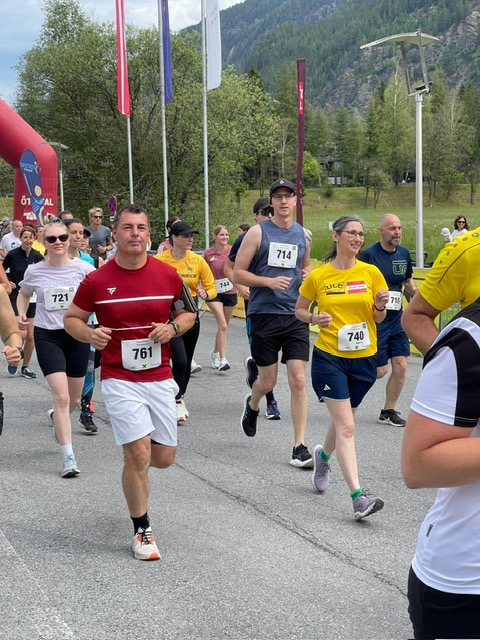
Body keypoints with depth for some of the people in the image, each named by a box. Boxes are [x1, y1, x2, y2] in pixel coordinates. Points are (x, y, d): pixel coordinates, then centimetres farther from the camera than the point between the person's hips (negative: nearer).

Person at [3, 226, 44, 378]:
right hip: (15, 297, -3)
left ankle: (26, 367, 19)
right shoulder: (12, 255, -7)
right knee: (22, 333, -16)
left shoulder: (38, 256, 0)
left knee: (31, 336, 3)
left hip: (32, 299, 3)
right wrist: (7, 282, -8)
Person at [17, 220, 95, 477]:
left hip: (77, 335, 2)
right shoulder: (35, 271, -1)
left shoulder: (83, 268, -6)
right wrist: (22, 315, 0)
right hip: (47, 337, -1)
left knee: (74, 400, 15)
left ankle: (57, 418, 52)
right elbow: (23, 295, 17)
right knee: (61, 396, -15)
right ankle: (68, 458, -13)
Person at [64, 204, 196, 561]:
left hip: (160, 378, 3)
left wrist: (173, 328, -10)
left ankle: (133, 469, 45)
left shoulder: (168, 275, -1)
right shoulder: (96, 280, -6)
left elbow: (188, 313, 12)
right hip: (120, 380, -3)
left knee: (164, 457, 7)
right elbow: (72, 318, 6)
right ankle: (142, 530, 8)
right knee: (139, 454, -12)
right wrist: (88, 333, -16)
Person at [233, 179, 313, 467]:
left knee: (299, 381, -5)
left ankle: (299, 446, 1)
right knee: (268, 381, 6)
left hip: (295, 316, 3)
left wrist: (308, 275, 4)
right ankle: (252, 403, 43)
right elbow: (238, 273, -3)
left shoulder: (303, 235, 10)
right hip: (264, 316, -2)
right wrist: (269, 282, -17)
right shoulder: (258, 232, -2)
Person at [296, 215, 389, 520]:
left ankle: (323, 456, 51)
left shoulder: (371, 272, 1)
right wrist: (314, 318, -11)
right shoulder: (317, 277, -3)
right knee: (346, 427, -11)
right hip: (329, 357, -3)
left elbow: (379, 318, 6)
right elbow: (299, 310, 10)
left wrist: (380, 306, -16)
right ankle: (359, 496, -13)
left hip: (364, 358, 3)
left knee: (343, 420, 20)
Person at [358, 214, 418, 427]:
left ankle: (389, 411, 17)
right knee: (379, 370, -3)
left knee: (401, 366, 2)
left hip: (396, 319, 6)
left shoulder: (404, 253, 7)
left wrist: (414, 291, 3)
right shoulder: (369, 254, -13)